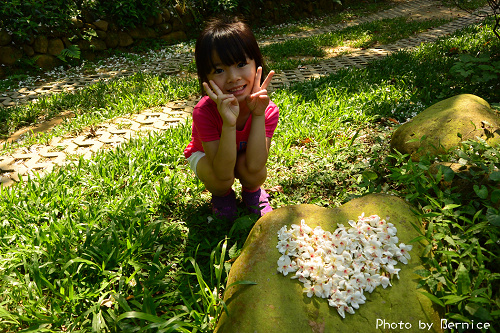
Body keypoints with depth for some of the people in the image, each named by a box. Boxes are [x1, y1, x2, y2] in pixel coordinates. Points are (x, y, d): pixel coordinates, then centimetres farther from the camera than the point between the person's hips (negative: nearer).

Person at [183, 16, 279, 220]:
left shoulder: (268, 110, -28)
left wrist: (258, 115, -44)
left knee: (256, 174, -32)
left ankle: (252, 192, 6)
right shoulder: (204, 111, -34)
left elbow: (254, 165, -37)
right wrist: (229, 123, -52)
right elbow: (223, 172, -38)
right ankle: (222, 195, 4)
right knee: (220, 181, -34)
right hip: (207, 155, -1)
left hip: (246, 156, 2)